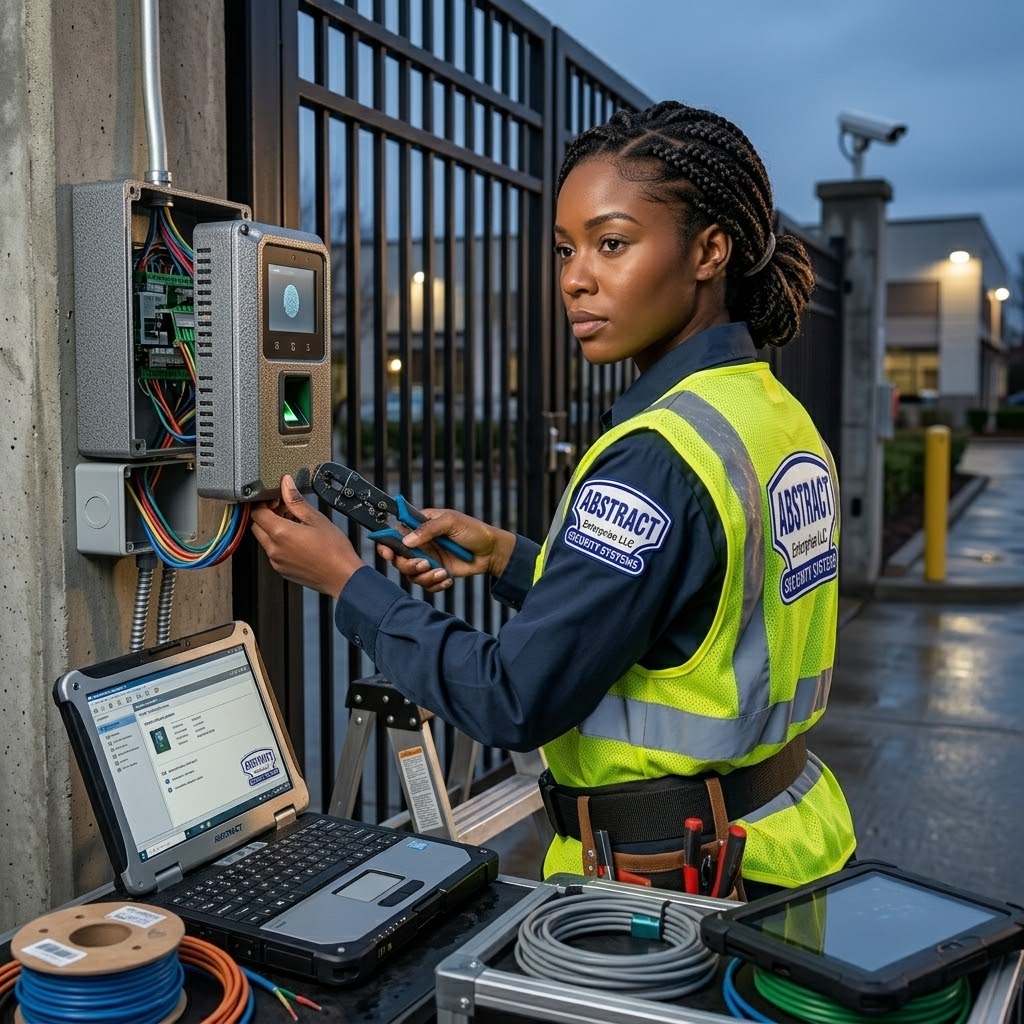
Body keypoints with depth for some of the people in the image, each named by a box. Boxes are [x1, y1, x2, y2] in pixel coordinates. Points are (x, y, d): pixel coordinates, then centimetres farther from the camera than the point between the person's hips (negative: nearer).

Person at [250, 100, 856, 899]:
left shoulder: (660, 456, -23)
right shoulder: (780, 417, 5)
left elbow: (518, 703, -21)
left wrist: (347, 581, -11)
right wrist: (508, 558, 8)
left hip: (677, 874, -9)